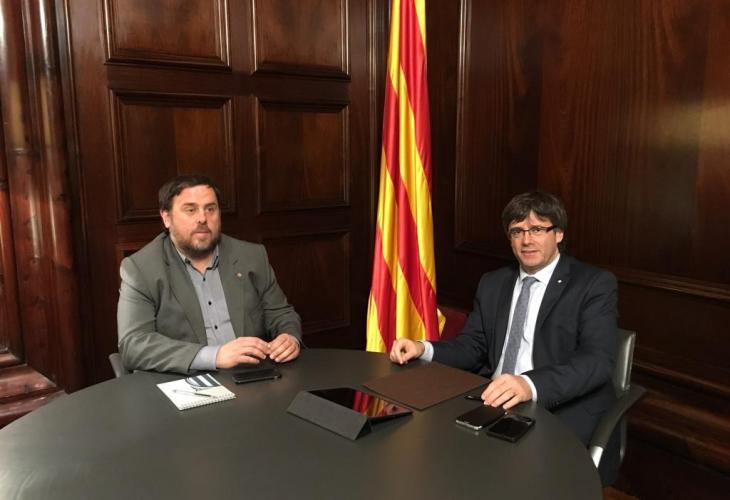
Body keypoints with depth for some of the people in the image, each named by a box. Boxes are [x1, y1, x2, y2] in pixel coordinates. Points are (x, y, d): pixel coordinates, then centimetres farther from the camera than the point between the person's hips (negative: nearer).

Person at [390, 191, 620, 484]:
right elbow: (472, 348, 13)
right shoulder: (492, 283, 15)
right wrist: (423, 349, -8)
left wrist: (530, 385, -33)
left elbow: (598, 360, -16)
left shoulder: (595, 284, -3)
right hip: (494, 401, 5)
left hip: (563, 409, -5)